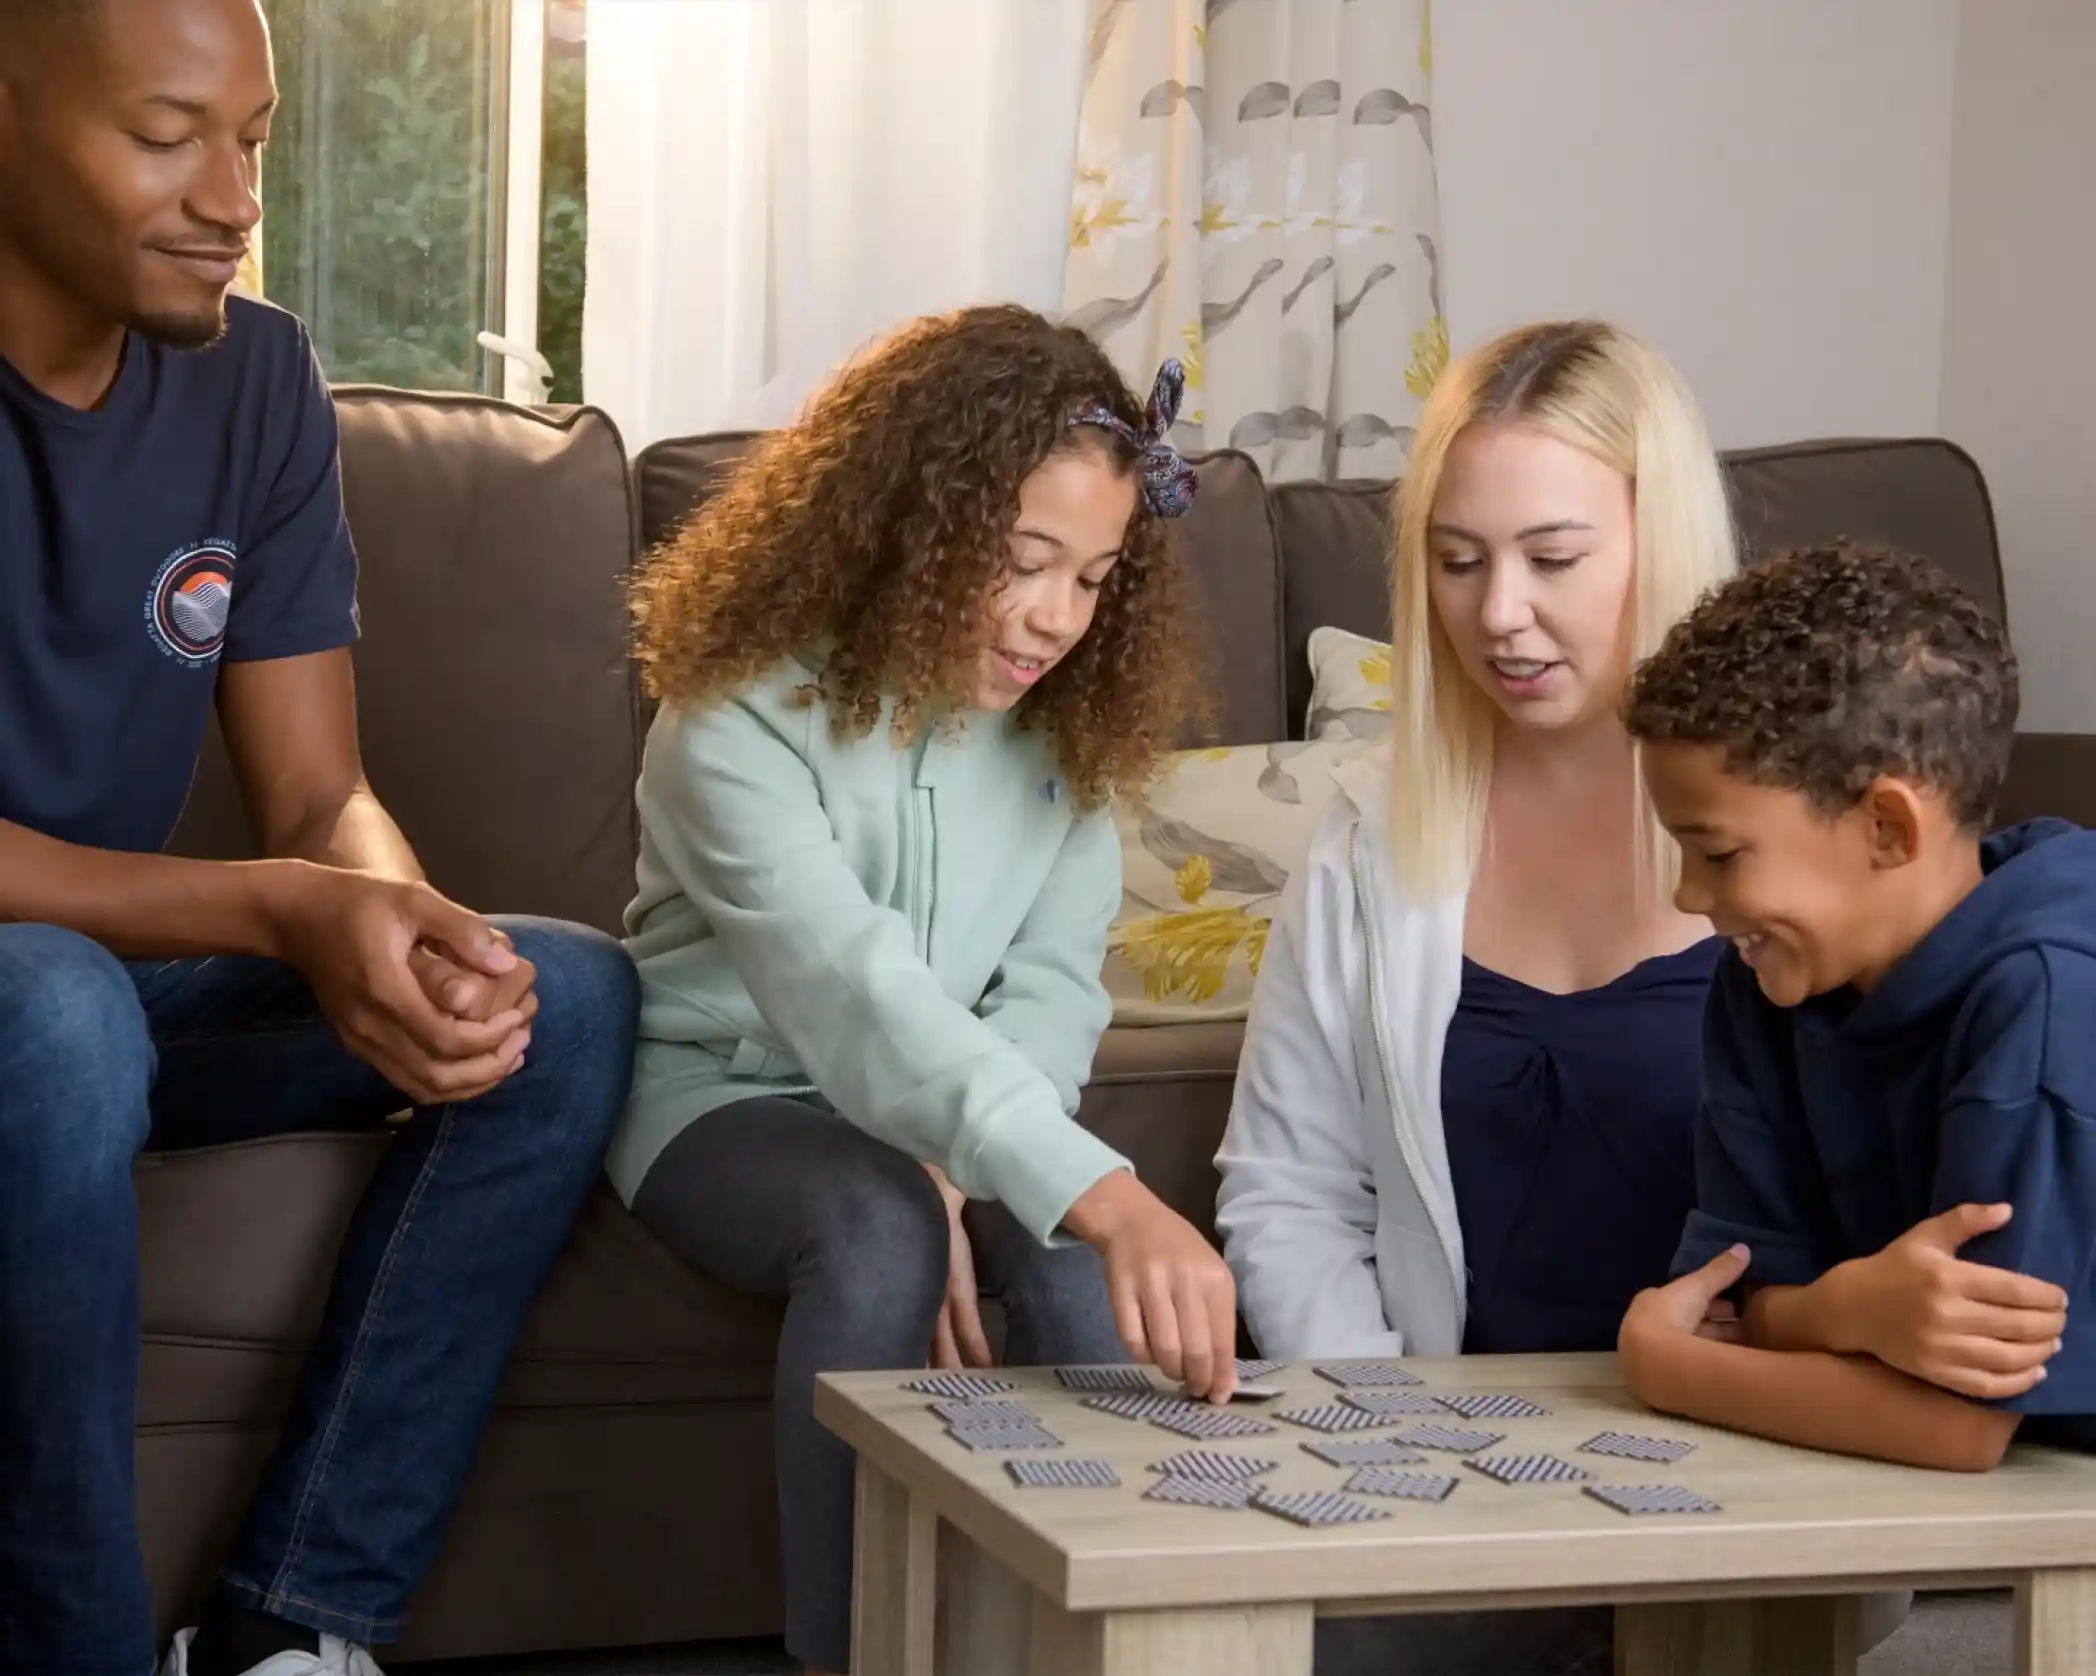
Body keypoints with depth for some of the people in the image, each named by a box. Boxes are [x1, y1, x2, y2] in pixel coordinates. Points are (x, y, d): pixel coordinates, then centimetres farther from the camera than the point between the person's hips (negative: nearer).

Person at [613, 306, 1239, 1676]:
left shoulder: (1068, 726, -4)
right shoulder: (745, 720, -24)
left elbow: (1052, 991, -8)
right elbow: (857, 993, -39)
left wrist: (948, 1179, -29)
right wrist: (1106, 1197, -52)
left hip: (958, 1113, 4)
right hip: (727, 1094, -4)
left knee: (1089, 1253, -27)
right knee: (876, 1226, -35)